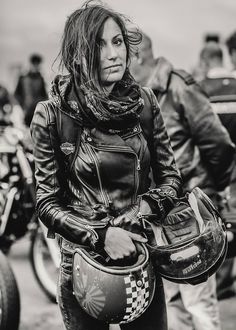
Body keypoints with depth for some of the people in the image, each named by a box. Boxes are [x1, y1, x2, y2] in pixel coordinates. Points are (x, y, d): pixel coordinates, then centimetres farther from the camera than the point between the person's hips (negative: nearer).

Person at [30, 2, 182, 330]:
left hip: (144, 258, 3)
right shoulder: (52, 115, -10)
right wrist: (100, 235, -20)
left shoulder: (143, 104, -1)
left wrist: (149, 204, -13)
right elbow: (47, 203, -7)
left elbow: (170, 177, 8)